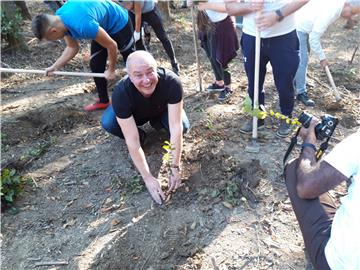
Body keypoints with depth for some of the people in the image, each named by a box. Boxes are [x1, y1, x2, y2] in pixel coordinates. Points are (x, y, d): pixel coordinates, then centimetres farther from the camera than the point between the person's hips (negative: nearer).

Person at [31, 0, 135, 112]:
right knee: (95, 65, 5)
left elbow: (111, 45, -29)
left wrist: (111, 70, -15)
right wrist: (54, 67, -8)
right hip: (103, 26, 7)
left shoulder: (83, 25, -41)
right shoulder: (59, 19, -15)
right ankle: (103, 101, 19)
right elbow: (72, 47, -1)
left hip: (119, 22, -7)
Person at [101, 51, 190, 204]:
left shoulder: (172, 82, -39)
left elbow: (176, 127, -37)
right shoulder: (121, 93, -39)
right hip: (135, 115, -1)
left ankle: (157, 122, 8)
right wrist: (148, 178, -35)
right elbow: (132, 140, -36)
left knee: (184, 126, -26)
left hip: (162, 110, 2)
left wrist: (175, 168, -36)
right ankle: (140, 134, 1)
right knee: (107, 123, -29)